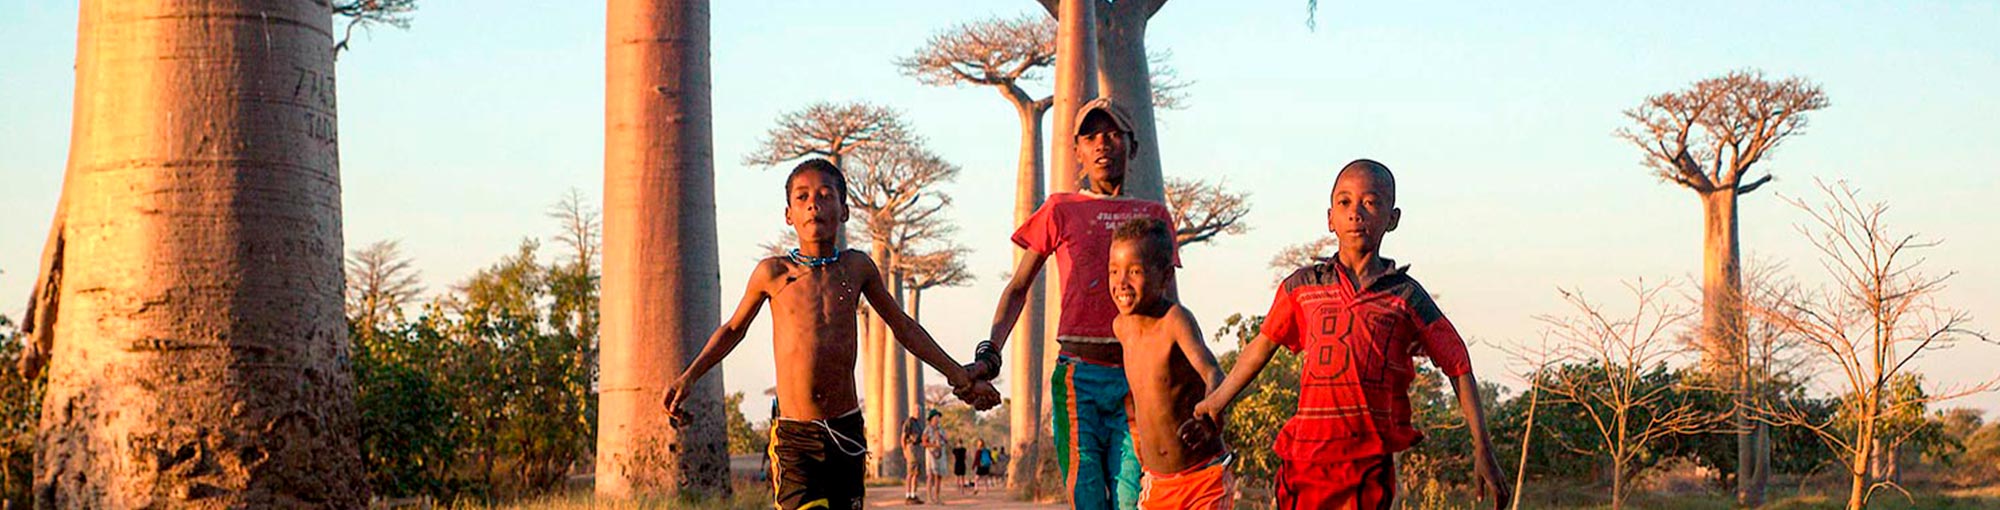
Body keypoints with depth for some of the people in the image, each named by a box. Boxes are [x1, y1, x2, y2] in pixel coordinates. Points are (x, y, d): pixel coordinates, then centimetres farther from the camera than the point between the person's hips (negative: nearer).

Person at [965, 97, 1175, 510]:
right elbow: (1018, 289, 15)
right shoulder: (1061, 210, 11)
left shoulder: (1154, 216, 16)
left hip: (1137, 379, 1)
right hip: (1078, 377, -1)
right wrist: (989, 355, 1)